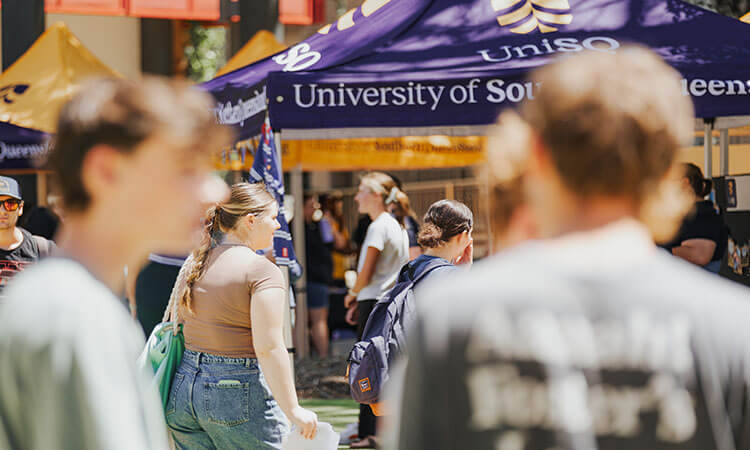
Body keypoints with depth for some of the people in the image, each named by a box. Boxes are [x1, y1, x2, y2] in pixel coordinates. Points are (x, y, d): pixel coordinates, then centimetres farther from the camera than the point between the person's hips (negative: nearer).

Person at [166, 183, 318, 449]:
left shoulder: (193, 264, 11)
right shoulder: (263, 271, -11)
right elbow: (269, 348, -18)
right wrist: (293, 411, -15)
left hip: (183, 386, 7)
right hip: (238, 393, -7)